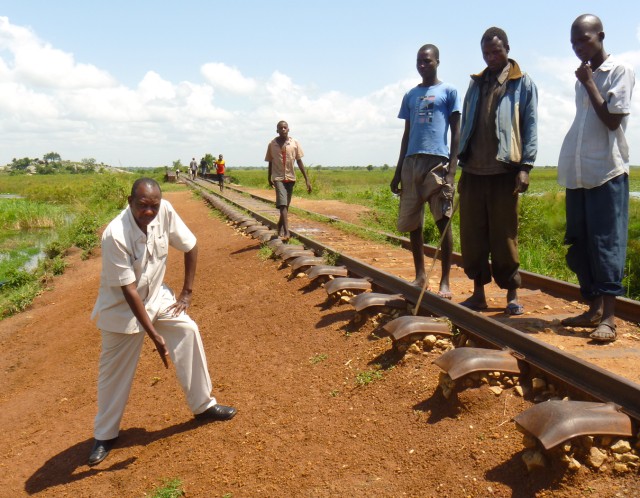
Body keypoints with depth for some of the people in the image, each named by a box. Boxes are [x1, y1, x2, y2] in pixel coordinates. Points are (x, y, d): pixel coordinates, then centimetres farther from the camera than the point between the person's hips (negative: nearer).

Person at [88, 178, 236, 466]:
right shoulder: (115, 236, -31)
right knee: (114, 373, 3)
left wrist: (187, 292, -2)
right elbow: (129, 290, -29)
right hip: (121, 307, -4)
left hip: (156, 296, 5)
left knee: (188, 332, -5)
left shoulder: (165, 212, -18)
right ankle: (104, 436, 23)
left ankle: (202, 405, 13)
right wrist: (155, 335, -27)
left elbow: (190, 247, -2)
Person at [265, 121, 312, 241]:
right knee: (282, 204, -18)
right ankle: (286, 232, -27)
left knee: (286, 205, 13)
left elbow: (299, 162, 1)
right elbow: (270, 163, 9)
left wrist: (307, 180, -4)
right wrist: (269, 179, 17)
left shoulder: (295, 143, 0)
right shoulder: (272, 144, -1)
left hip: (290, 177, 3)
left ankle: (280, 227, 34)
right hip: (278, 178, -3)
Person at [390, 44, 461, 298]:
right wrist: (398, 171, 15)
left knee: (443, 221, -4)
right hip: (412, 162, 5)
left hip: (438, 162, -5)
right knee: (412, 222, 6)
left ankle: (445, 281, 1)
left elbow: (456, 133, 1)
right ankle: (420, 275, 19)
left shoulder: (448, 91, 6)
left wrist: (452, 169, -10)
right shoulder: (410, 95, 19)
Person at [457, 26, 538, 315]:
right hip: (473, 171, 4)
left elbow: (530, 127, 0)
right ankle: (478, 293, 14)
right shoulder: (476, 84, 18)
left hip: (504, 171, -4)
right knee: (472, 235, 4)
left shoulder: (523, 84, 6)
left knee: (504, 236, -2)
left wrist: (526, 166, -10)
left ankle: (512, 295, 9)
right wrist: (460, 162, 10)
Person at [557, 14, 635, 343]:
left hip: (606, 172, -7)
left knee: (606, 243, -8)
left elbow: (612, 119, -12)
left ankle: (608, 317, -5)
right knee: (579, 244, 8)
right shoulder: (583, 78, 17)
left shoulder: (619, 71, -3)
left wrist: (588, 83, -9)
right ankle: (593, 309, 18)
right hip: (577, 174, 7)